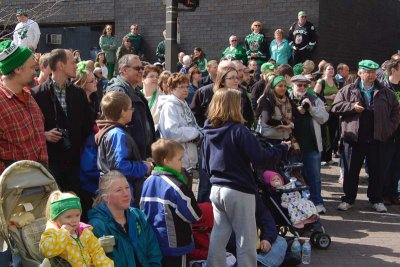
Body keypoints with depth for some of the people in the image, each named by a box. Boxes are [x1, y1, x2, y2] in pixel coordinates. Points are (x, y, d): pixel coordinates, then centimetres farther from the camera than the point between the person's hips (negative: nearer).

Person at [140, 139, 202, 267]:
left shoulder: (148, 182, 2)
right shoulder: (177, 186, -21)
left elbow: (143, 210, 12)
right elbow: (195, 215, -14)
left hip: (153, 242, 7)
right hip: (174, 245, -7)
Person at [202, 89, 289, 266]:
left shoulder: (208, 132, 7)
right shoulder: (238, 130, -15)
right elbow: (259, 157, -17)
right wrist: (283, 148, -4)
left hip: (216, 189, 7)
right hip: (238, 191, -7)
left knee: (218, 236, 14)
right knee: (246, 239, 4)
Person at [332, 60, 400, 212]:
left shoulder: (385, 93, 8)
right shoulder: (348, 90, 4)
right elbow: (335, 107, 1)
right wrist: (352, 107, -13)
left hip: (378, 138, 1)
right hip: (354, 138, -1)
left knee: (378, 171, 7)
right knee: (351, 170, 6)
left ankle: (376, 200, 21)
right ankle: (348, 199, 18)